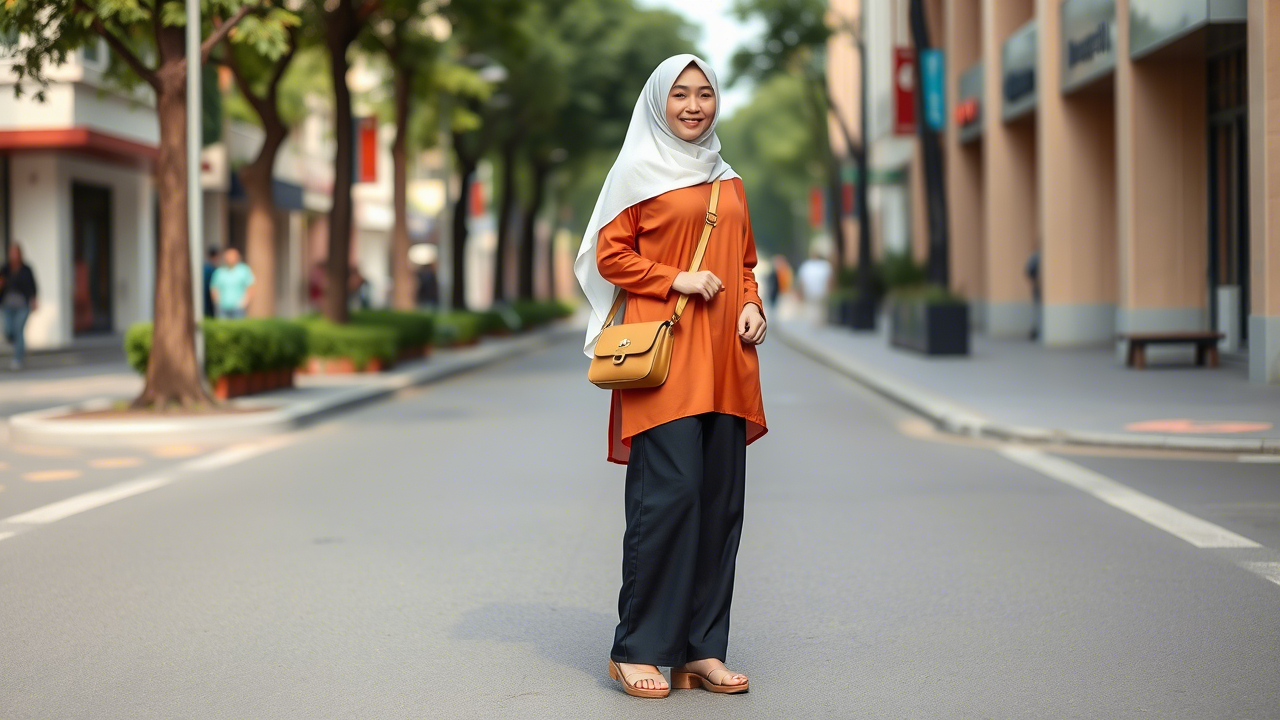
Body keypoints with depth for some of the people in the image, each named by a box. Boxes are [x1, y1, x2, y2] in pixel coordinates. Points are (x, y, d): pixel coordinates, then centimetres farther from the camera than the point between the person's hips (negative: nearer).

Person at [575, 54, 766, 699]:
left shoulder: (728, 181, 21)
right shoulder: (638, 171, 4)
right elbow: (609, 256, -1)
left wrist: (752, 306, 6)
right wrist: (675, 279, -12)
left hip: (724, 357, 6)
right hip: (664, 350, -6)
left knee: (721, 498, 2)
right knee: (669, 493, -13)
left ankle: (701, 647, 9)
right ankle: (639, 649, -5)